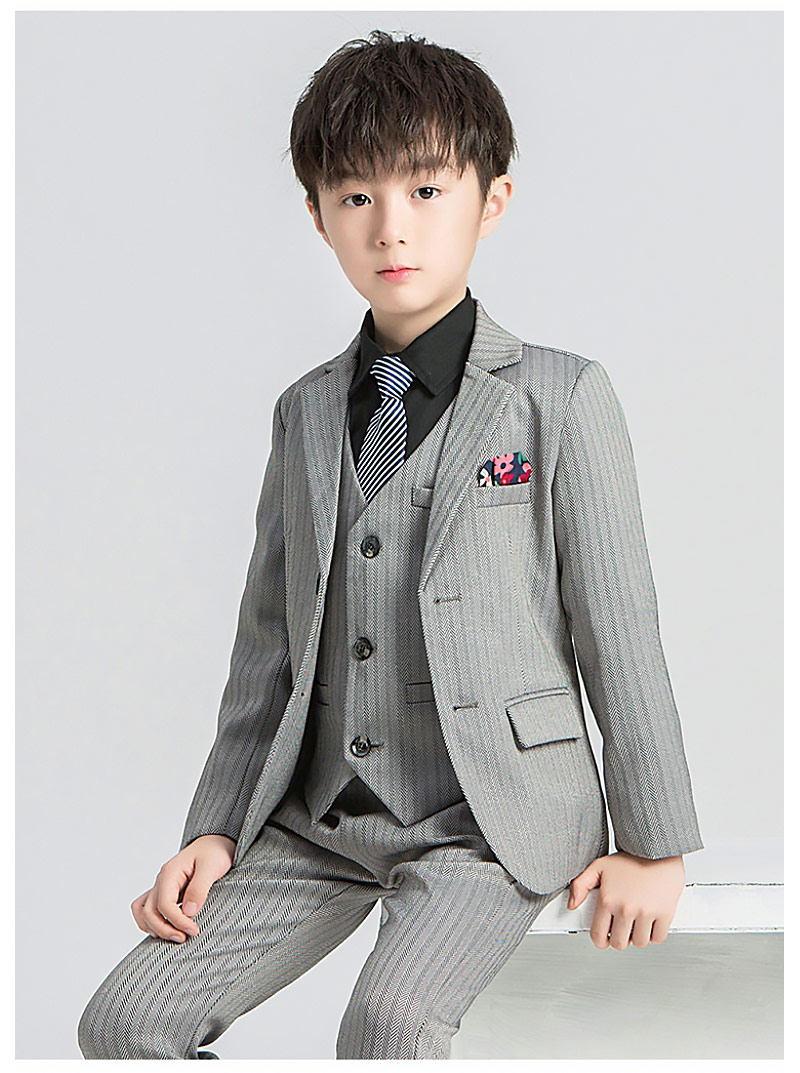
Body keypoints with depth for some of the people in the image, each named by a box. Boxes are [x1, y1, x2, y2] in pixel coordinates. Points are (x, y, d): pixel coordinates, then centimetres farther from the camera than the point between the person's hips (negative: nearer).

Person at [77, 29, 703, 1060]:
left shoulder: (559, 397, -2)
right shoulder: (304, 412, 12)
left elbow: (619, 631, -1)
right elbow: (267, 641, 14)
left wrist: (654, 845, 0)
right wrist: (215, 829, 7)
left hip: (494, 815, -5)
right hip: (318, 816, 5)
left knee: (389, 1021, -31)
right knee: (122, 1019, -7)